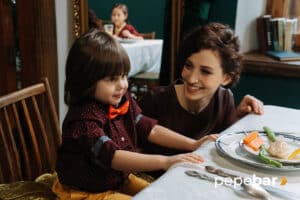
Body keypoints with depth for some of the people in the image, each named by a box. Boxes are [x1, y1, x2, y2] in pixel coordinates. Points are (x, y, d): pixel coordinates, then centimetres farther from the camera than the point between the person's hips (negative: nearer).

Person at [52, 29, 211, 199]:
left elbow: (149, 129, -5)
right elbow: (112, 156, -39)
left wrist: (193, 144, -16)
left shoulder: (123, 101, -4)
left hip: (119, 179, 8)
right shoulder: (83, 118, -29)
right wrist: (165, 162, -46)